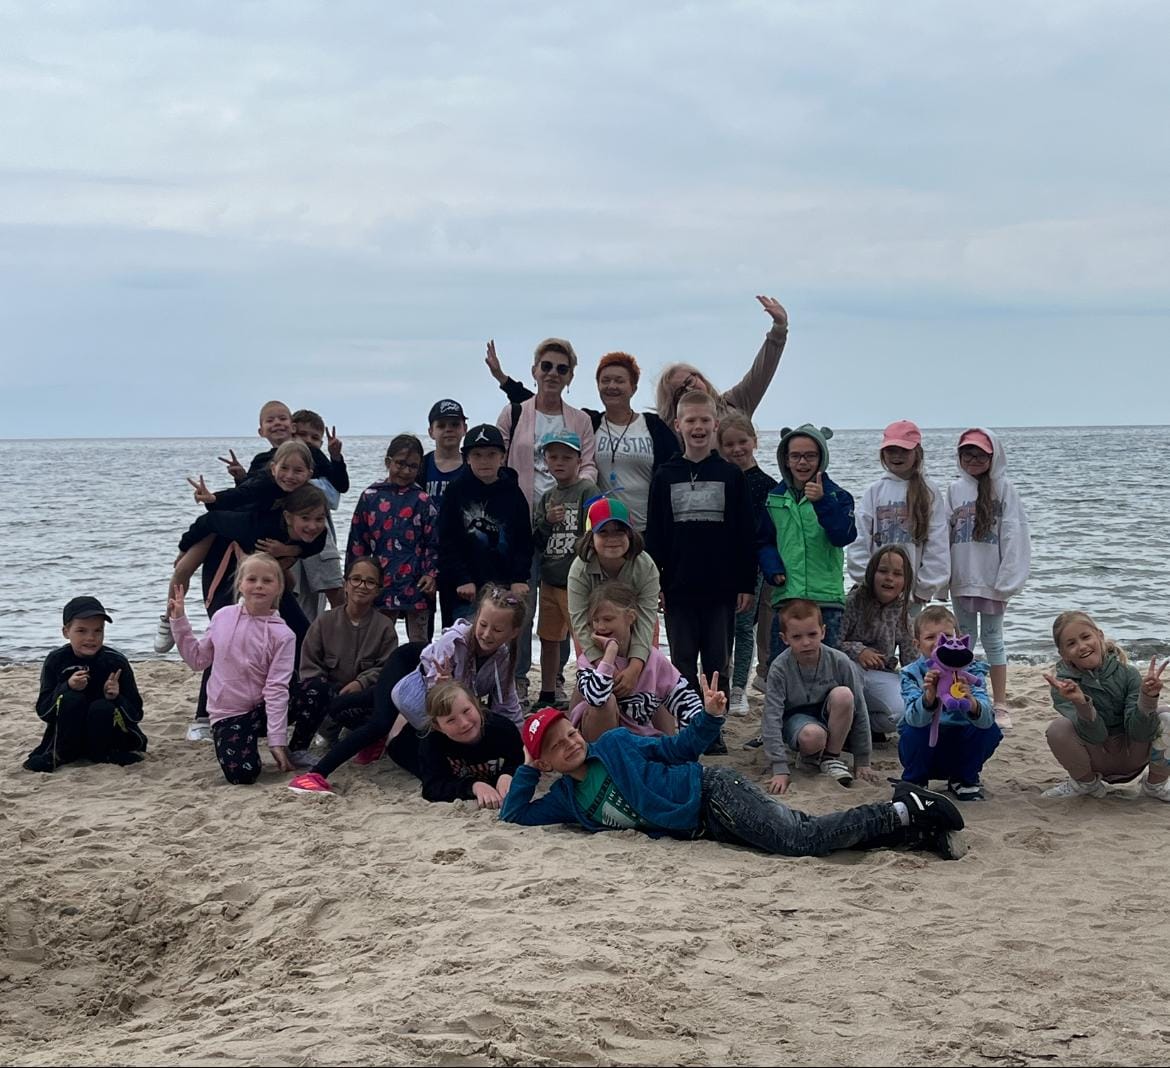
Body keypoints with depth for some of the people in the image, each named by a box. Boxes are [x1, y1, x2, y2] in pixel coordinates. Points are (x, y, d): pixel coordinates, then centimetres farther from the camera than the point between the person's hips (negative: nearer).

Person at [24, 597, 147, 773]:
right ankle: (59, 755, -9)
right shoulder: (56, 661, -7)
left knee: (102, 708, -31)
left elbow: (136, 714, -9)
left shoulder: (117, 662, -11)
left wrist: (116, 698, -30)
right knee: (71, 699, -27)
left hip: (108, 736, -1)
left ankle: (103, 754, -6)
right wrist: (67, 687, -27)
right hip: (68, 737, 1)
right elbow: (42, 711, -11)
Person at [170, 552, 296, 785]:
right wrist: (179, 621, 5)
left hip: (261, 710, -1)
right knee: (241, 774, -23)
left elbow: (276, 689, -15)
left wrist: (276, 740, -21)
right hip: (227, 713, 1)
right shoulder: (223, 617, -1)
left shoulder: (282, 635, -10)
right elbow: (198, 659, 11)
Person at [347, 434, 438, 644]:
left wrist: (431, 574, -10)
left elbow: (433, 542, 1)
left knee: (419, 642, 6)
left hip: (416, 584, -1)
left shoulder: (422, 500, 1)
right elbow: (357, 542, 8)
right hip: (381, 584, 2)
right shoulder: (370, 497, 4)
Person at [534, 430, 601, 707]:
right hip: (550, 580, 7)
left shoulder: (587, 491, -7)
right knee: (548, 639, 15)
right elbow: (537, 543, 9)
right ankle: (547, 695, 27)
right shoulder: (547, 497, 12)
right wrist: (547, 521, -8)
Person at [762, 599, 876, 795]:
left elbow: (859, 710, -11)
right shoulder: (780, 668, -22)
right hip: (796, 718, -2)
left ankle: (832, 756, -11)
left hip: (831, 718, 2)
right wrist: (780, 769, -29)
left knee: (843, 694, -31)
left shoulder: (840, 662, -19)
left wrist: (862, 762, -9)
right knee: (812, 735, -38)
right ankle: (811, 756, 0)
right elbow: (772, 717, -23)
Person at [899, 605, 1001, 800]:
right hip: (924, 751, -1)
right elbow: (914, 718, -33)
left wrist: (971, 703, -51)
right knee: (915, 729, -31)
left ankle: (965, 780, 4)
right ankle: (914, 782, -1)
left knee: (989, 729, -23)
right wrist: (929, 697, -54)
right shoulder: (911, 674, -14)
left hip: (960, 751, 2)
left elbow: (986, 718, -28)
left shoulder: (970, 669, -11)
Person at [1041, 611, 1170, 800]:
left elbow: (1138, 732, -23)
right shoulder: (1064, 685, -16)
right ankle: (1087, 783, 1)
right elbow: (1095, 735, -27)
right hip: (1096, 760, 0)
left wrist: (1148, 698, -41)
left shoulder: (1127, 673, -14)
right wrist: (1081, 703, -46)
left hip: (1131, 756, 1)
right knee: (1058, 728, -29)